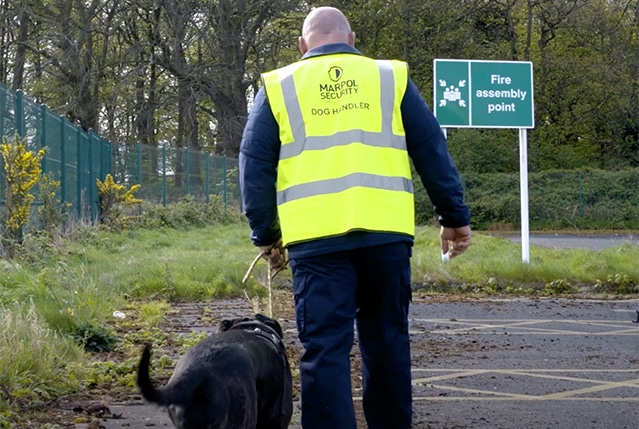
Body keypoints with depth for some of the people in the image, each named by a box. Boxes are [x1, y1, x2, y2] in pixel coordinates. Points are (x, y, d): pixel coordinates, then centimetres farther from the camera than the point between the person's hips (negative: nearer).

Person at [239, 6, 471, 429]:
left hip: (315, 236, -1)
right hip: (386, 232, 1)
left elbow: (255, 166, 10)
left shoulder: (278, 87, 12)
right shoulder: (390, 77, 13)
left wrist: (266, 235, 16)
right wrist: (455, 216, 14)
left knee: (325, 347, -2)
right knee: (387, 339, 14)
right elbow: (432, 151, 10)